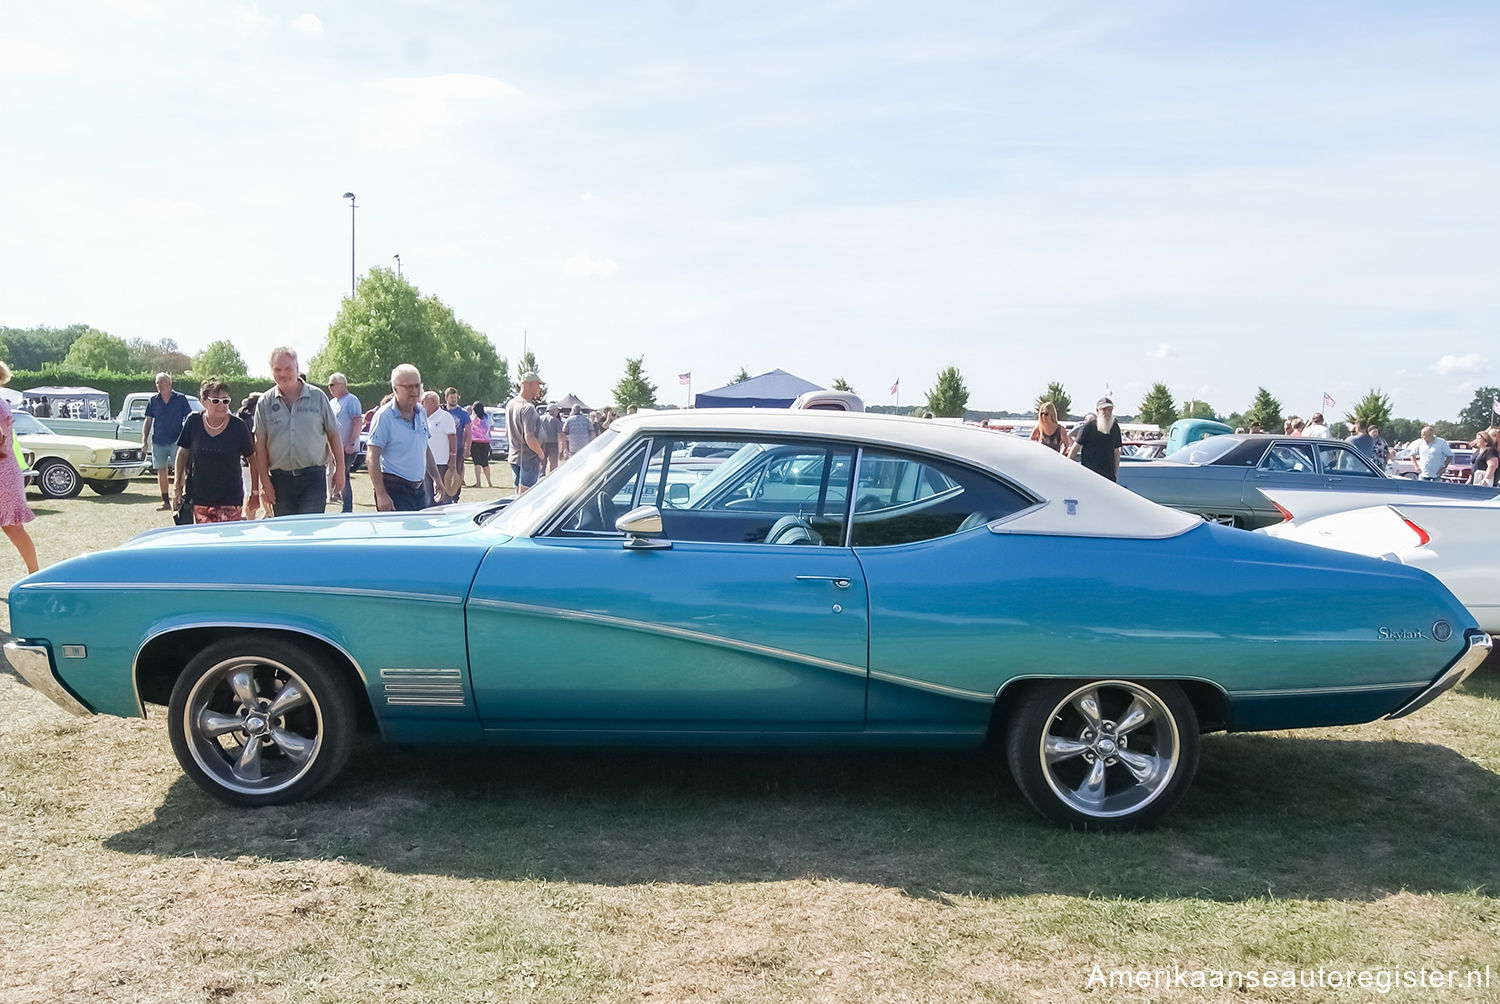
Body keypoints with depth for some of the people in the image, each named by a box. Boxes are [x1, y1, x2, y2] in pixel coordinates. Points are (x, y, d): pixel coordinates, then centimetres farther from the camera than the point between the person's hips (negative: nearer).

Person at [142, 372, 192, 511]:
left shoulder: (180, 399, 0)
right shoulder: (153, 401, 8)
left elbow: (188, 419, 2)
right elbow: (148, 421, 11)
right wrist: (144, 441, 4)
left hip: (176, 441, -3)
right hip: (158, 442, 3)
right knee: (161, 471, 7)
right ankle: (165, 501, 15)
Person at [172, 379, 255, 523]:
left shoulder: (238, 426, -7)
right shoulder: (193, 422, -2)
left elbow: (252, 457, 3)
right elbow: (183, 454, 10)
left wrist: (255, 492, 4)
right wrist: (177, 487, 10)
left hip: (230, 500, -2)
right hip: (199, 498, 2)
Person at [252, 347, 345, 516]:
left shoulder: (317, 397, 3)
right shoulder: (265, 403, 5)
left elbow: (333, 434, 7)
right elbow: (260, 444, 4)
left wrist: (340, 469, 3)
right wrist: (264, 482, -1)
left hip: (313, 477, -2)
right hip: (280, 479, 2)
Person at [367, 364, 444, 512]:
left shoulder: (422, 413, 10)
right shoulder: (384, 416, -12)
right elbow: (372, 459, -15)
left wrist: (437, 480, 19)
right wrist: (381, 495, -21)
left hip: (419, 489, 7)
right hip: (394, 489, -7)